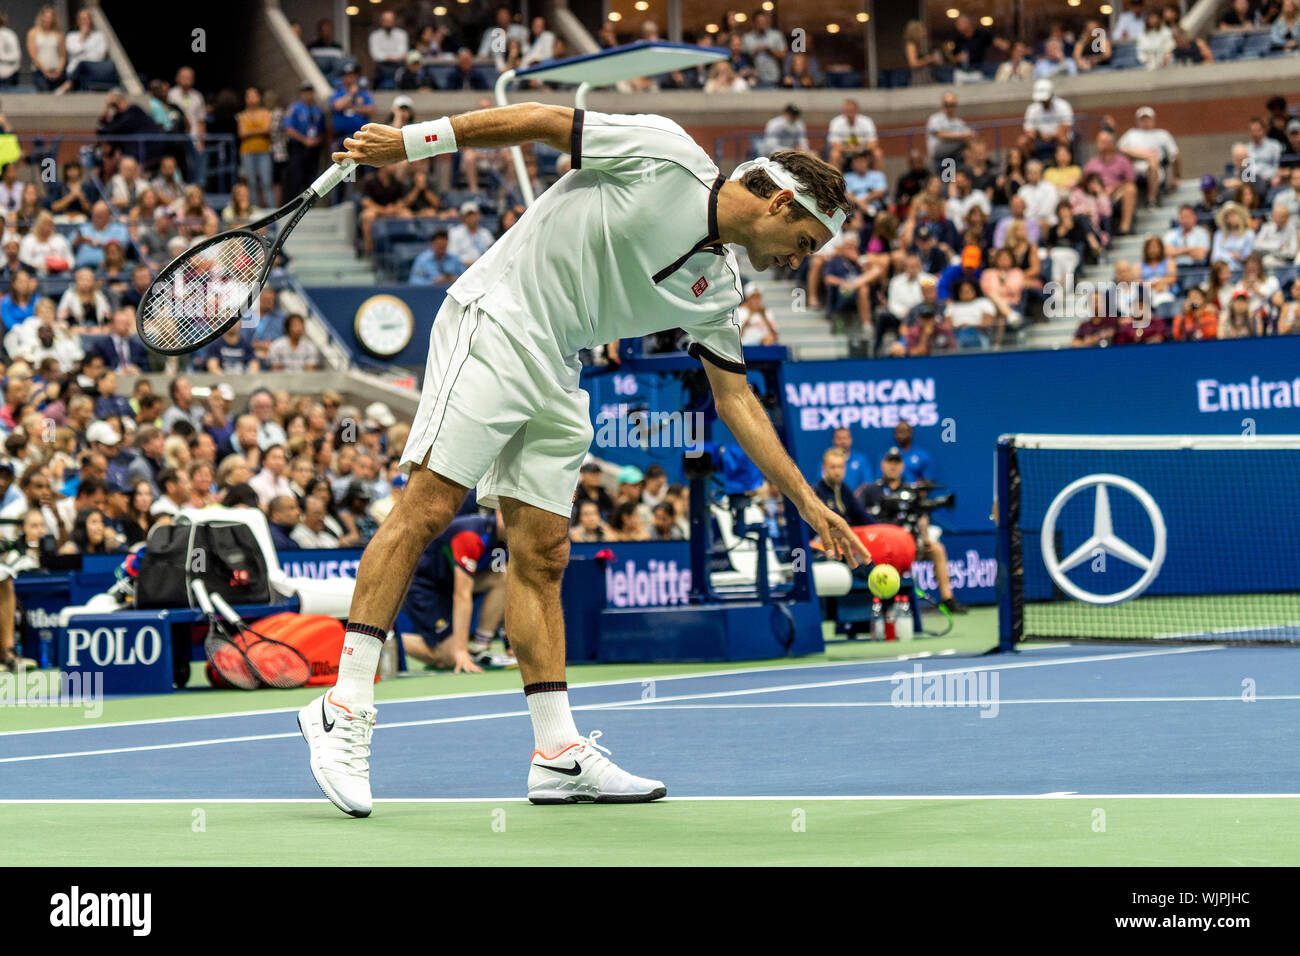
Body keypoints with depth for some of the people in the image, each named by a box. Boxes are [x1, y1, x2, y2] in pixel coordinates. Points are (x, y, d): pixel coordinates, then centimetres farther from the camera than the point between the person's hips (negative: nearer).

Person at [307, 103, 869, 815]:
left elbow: (736, 400, 16)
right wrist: (412, 142, -8)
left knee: (542, 555, 5)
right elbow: (541, 120, -6)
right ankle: (344, 708, -14)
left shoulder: (716, 290, 11)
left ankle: (558, 755, 4)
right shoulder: (665, 155, -9)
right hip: (495, 323, -8)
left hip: (556, 378, 8)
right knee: (427, 509, -14)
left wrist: (808, 502, 12)